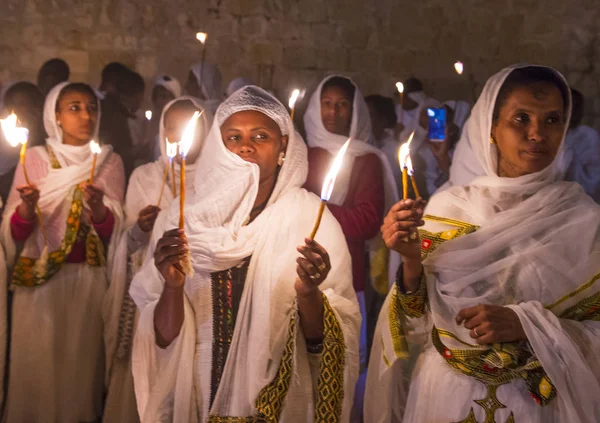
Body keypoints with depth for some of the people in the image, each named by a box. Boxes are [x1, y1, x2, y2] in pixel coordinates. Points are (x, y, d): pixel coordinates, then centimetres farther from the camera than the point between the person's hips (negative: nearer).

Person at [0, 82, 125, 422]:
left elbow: (114, 232, -2)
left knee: (82, 359, 3)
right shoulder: (34, 158, 2)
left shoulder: (110, 162, 4)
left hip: (89, 279, 1)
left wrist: (98, 208, -22)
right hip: (38, 279, 0)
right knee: (38, 359, 2)